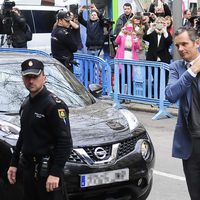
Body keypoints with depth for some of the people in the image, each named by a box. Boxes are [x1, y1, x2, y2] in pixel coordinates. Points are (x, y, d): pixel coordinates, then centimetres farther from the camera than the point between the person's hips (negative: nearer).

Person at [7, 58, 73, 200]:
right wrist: (14, 164, 19)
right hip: (28, 167, 8)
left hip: (47, 169, -8)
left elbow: (65, 142, -19)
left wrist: (55, 173, -23)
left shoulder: (54, 105, -14)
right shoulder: (26, 104, 12)